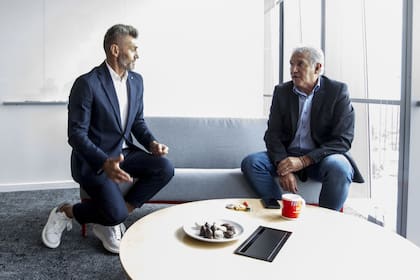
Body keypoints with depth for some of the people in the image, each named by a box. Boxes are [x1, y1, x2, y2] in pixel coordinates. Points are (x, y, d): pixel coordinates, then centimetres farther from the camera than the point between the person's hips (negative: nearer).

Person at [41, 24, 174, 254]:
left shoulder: (136, 80, 5)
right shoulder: (87, 83, -17)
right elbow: (76, 135, -19)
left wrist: (151, 143, -6)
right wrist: (105, 163, -34)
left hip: (124, 152, 7)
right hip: (93, 160, -7)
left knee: (164, 167, -18)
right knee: (116, 213, -24)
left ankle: (110, 222, -3)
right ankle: (66, 211, 9)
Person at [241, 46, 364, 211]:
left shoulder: (338, 91, -3)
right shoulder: (281, 91, 6)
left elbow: (343, 140, -10)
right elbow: (273, 134, 0)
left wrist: (304, 160, -22)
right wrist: (283, 166, -20)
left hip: (320, 157, -2)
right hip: (286, 155, 3)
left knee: (339, 168, -35)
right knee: (250, 163, -21)